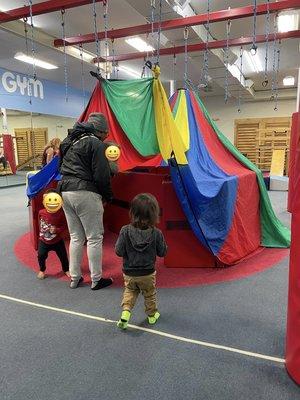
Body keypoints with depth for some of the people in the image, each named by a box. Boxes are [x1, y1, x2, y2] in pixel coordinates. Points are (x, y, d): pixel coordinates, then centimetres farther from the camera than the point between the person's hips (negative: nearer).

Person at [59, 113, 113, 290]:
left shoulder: (69, 141, 16)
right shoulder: (96, 143, -9)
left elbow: (62, 167, 20)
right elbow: (102, 175, -12)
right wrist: (108, 196, 1)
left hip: (66, 191, 8)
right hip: (85, 193, -8)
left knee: (76, 237, 16)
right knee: (95, 238, 4)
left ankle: (74, 278, 23)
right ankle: (96, 280, 13)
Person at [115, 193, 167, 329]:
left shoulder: (125, 231, -20)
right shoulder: (156, 234, -19)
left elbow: (119, 251, -16)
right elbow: (162, 252, -8)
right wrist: (163, 242, 9)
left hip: (129, 273, 1)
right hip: (148, 273, 0)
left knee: (129, 291, 27)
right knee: (149, 294, 25)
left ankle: (126, 310, 8)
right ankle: (152, 315, 41)